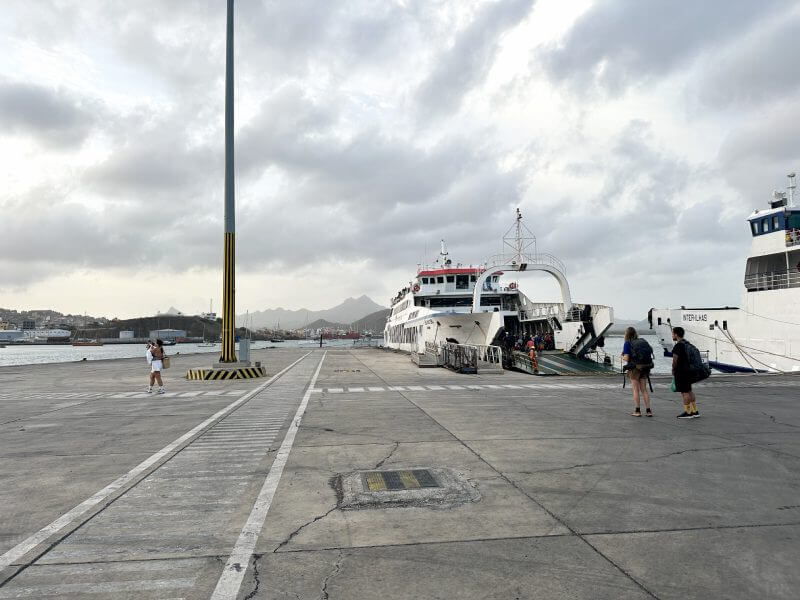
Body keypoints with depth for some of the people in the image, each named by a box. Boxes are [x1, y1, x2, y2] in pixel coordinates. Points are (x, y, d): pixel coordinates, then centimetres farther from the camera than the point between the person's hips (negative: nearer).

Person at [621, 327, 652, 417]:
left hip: (634, 368, -5)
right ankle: (648, 410, 9)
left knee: (636, 390, 4)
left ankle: (637, 411, 4)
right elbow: (650, 351, 8)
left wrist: (623, 357, 7)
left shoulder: (627, 343, -8)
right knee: (644, 389, 11)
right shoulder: (643, 341, 9)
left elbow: (626, 358, -14)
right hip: (644, 368, 5)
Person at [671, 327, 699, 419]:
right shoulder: (686, 344, 13)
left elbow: (675, 360, -18)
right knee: (689, 391, 14)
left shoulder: (677, 346, -17)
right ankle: (695, 412, 18)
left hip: (680, 371, -10)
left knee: (685, 392, -4)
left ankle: (687, 412, 1)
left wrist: (673, 370, -3)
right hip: (688, 370, 10)